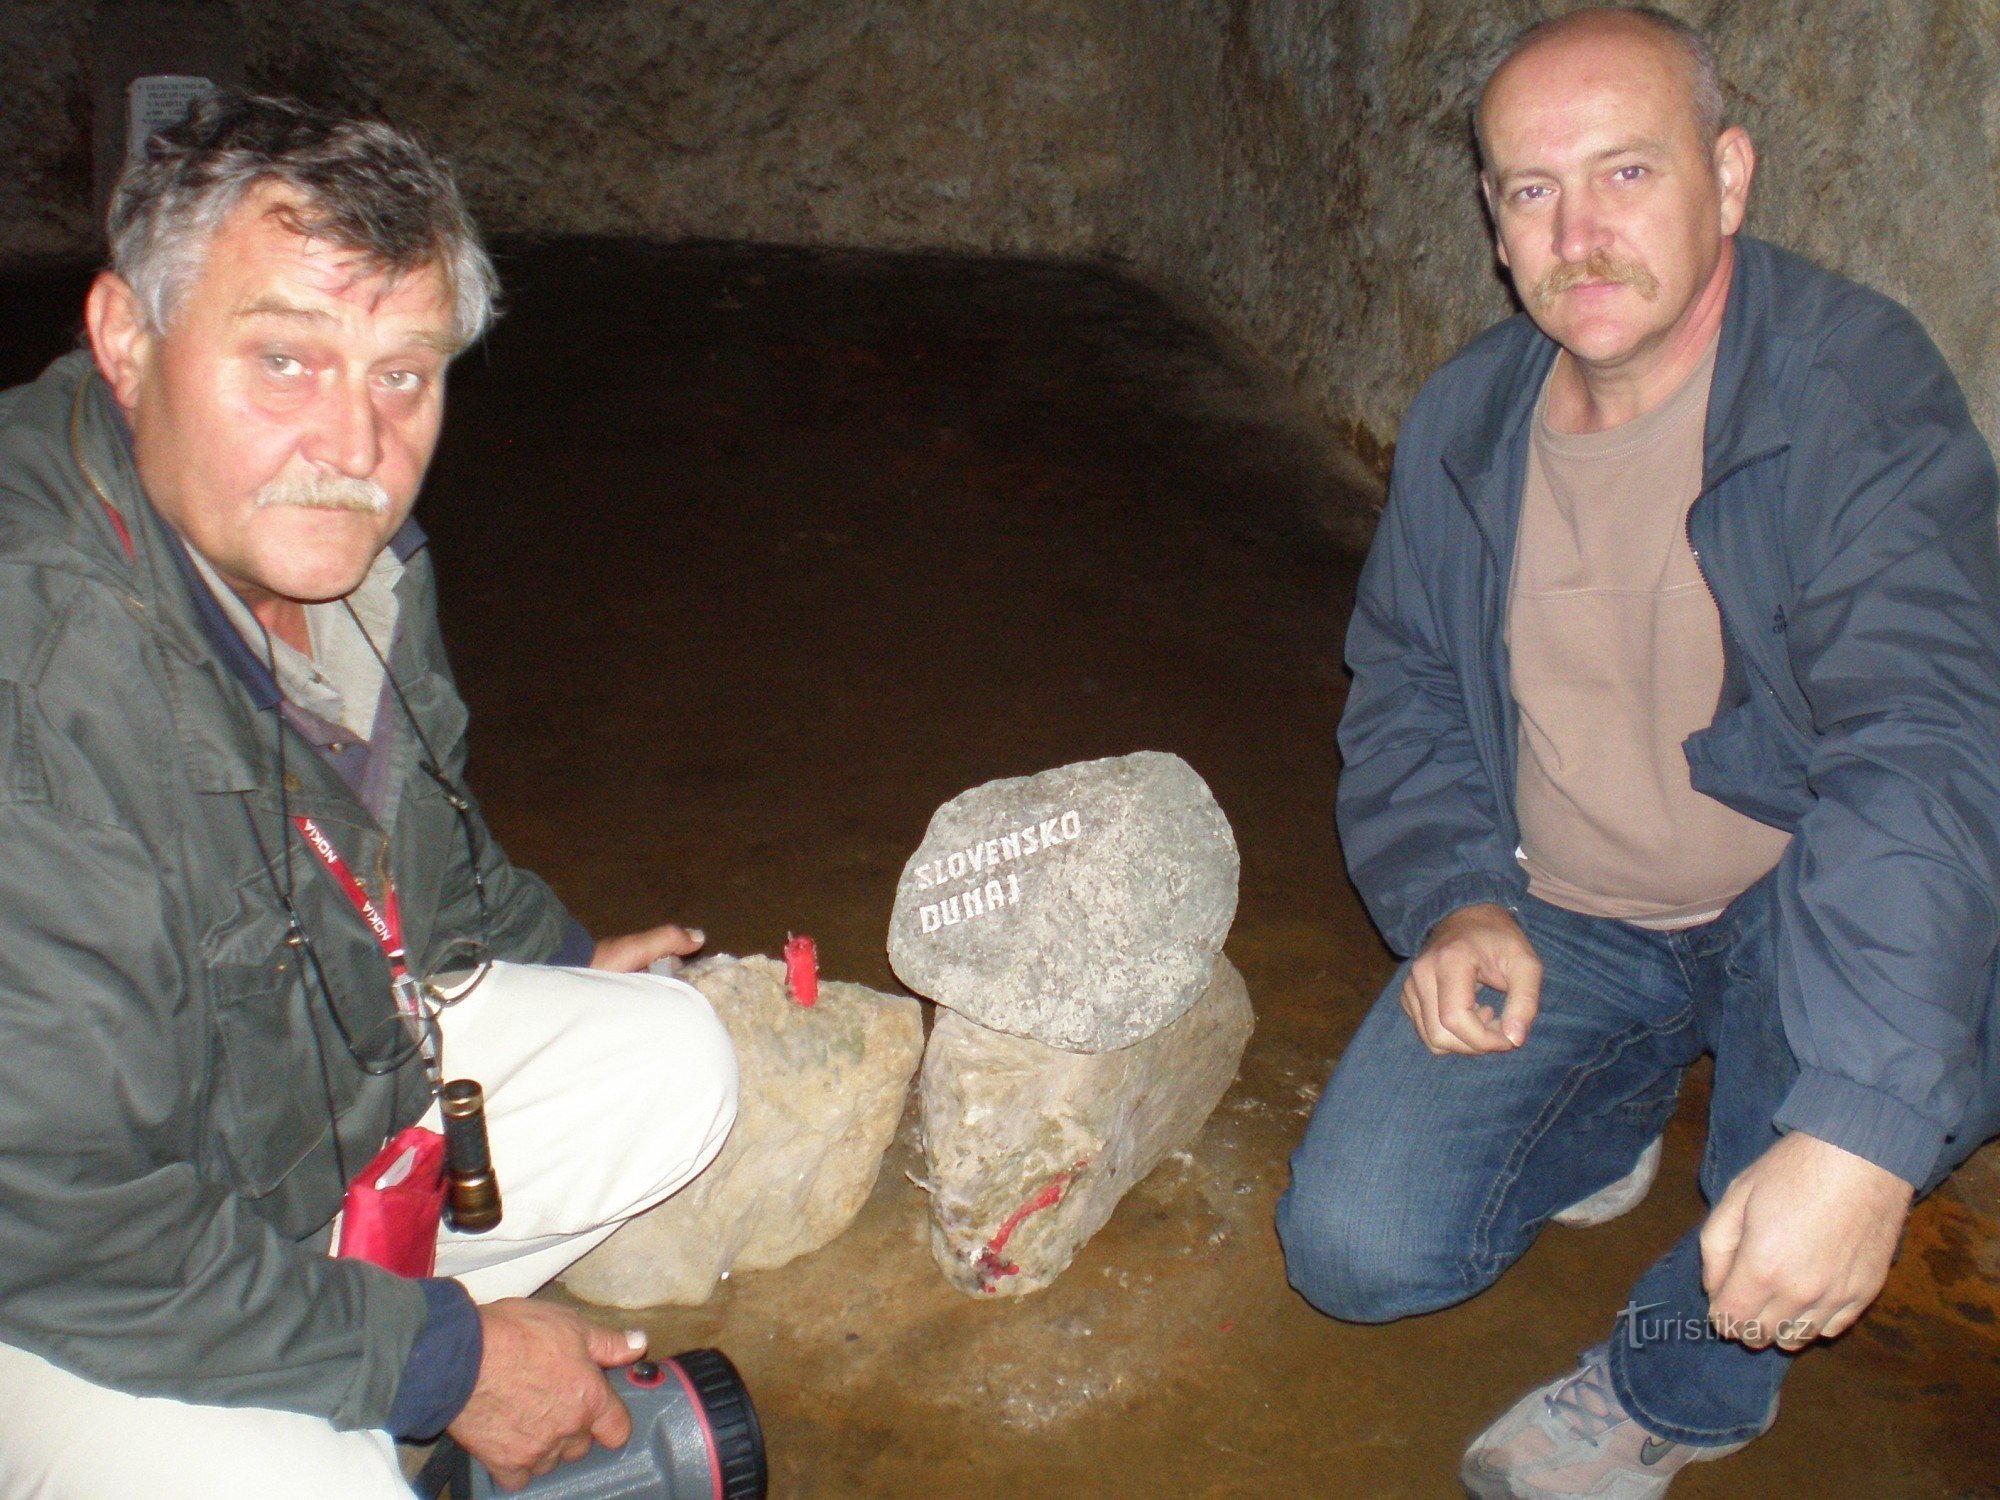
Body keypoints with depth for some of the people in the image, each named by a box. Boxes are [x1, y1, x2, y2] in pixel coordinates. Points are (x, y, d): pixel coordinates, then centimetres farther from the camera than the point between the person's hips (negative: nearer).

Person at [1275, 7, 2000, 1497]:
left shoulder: (1855, 387, -20)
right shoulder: (1465, 422, -2)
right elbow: (1403, 689, 9)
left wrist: (1858, 1133, -43)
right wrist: (1454, 904, -11)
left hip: (1797, 922, -3)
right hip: (1552, 925, 3)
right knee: (1356, 1249, -11)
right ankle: (1615, 1113, 23)